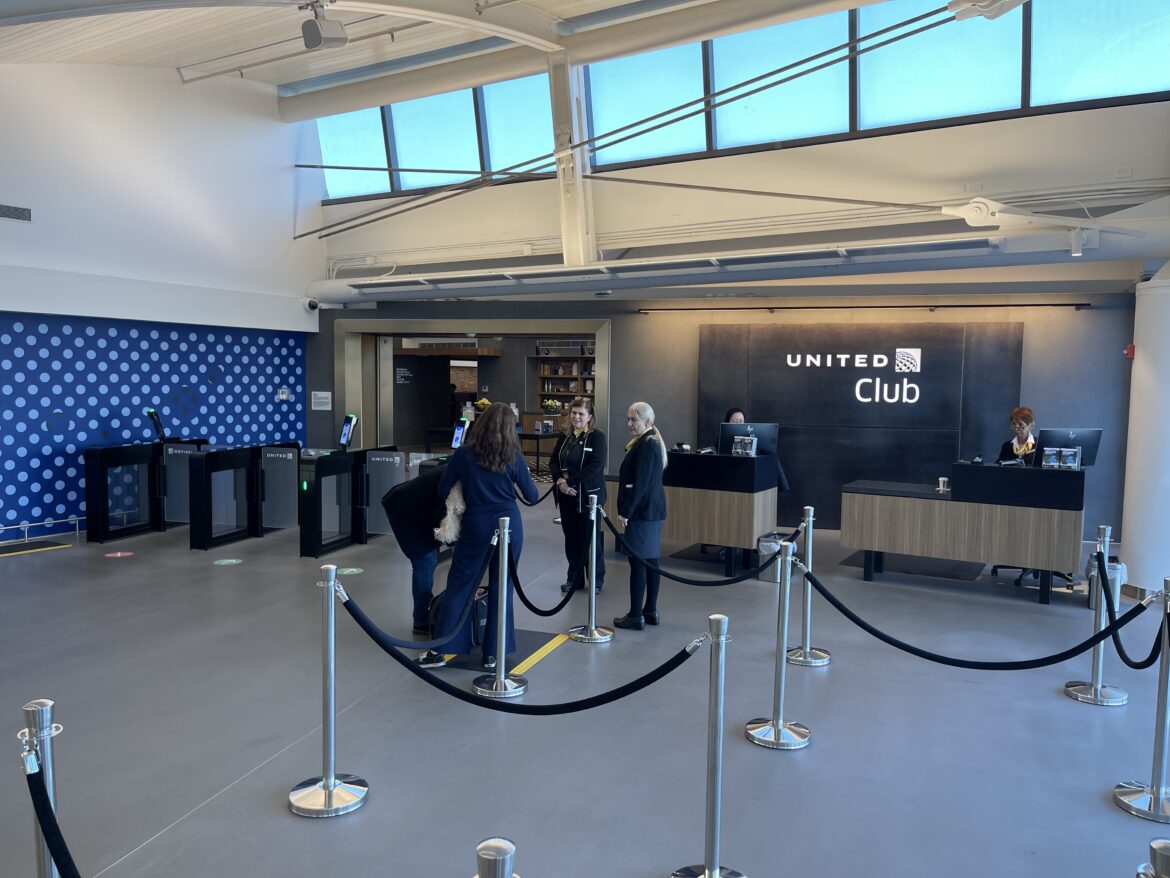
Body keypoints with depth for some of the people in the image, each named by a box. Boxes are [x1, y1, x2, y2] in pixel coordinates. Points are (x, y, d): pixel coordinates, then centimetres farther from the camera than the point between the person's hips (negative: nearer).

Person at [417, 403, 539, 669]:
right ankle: (493, 654, 14)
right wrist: (523, 476, 23)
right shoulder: (513, 457, -3)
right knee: (502, 588, 9)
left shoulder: (464, 454, -3)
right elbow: (533, 497, 3)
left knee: (459, 585, 8)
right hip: (510, 525, 1)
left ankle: (439, 649, 9)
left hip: (477, 525, -1)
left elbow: (442, 491, 4)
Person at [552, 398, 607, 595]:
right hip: (566, 495, 5)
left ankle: (597, 579, 19)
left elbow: (596, 466, -18)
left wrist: (571, 481, -19)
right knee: (571, 537, 11)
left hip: (588, 495, -5)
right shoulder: (564, 436, 8)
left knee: (589, 537, 4)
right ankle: (574, 578, 24)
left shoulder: (597, 436, -9)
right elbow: (554, 460, 8)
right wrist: (560, 479, -11)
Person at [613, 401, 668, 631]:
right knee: (650, 561, 13)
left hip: (642, 511, -10)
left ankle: (636, 616, 1)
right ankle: (650, 611, 22)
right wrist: (627, 509, 19)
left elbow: (640, 484, -21)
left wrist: (625, 512, -18)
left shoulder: (646, 446, -16)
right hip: (653, 510, 10)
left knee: (637, 562, -5)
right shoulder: (652, 443, 15)